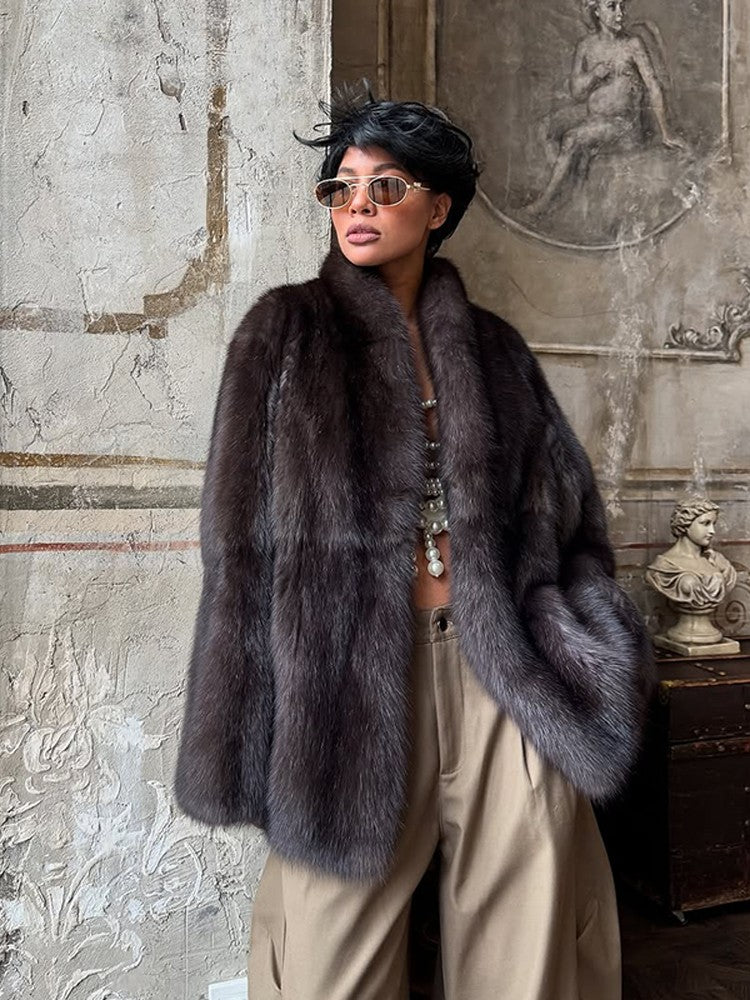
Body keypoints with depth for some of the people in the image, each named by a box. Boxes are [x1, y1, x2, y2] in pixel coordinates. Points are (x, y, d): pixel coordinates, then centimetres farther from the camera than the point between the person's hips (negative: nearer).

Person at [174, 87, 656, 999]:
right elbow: (242, 541, -1)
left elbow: (565, 518, 12)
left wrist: (594, 665, 3)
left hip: (508, 681, 3)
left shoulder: (492, 351, 11)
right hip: (354, 678, -2)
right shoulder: (286, 333, 4)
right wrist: (247, 744, -4)